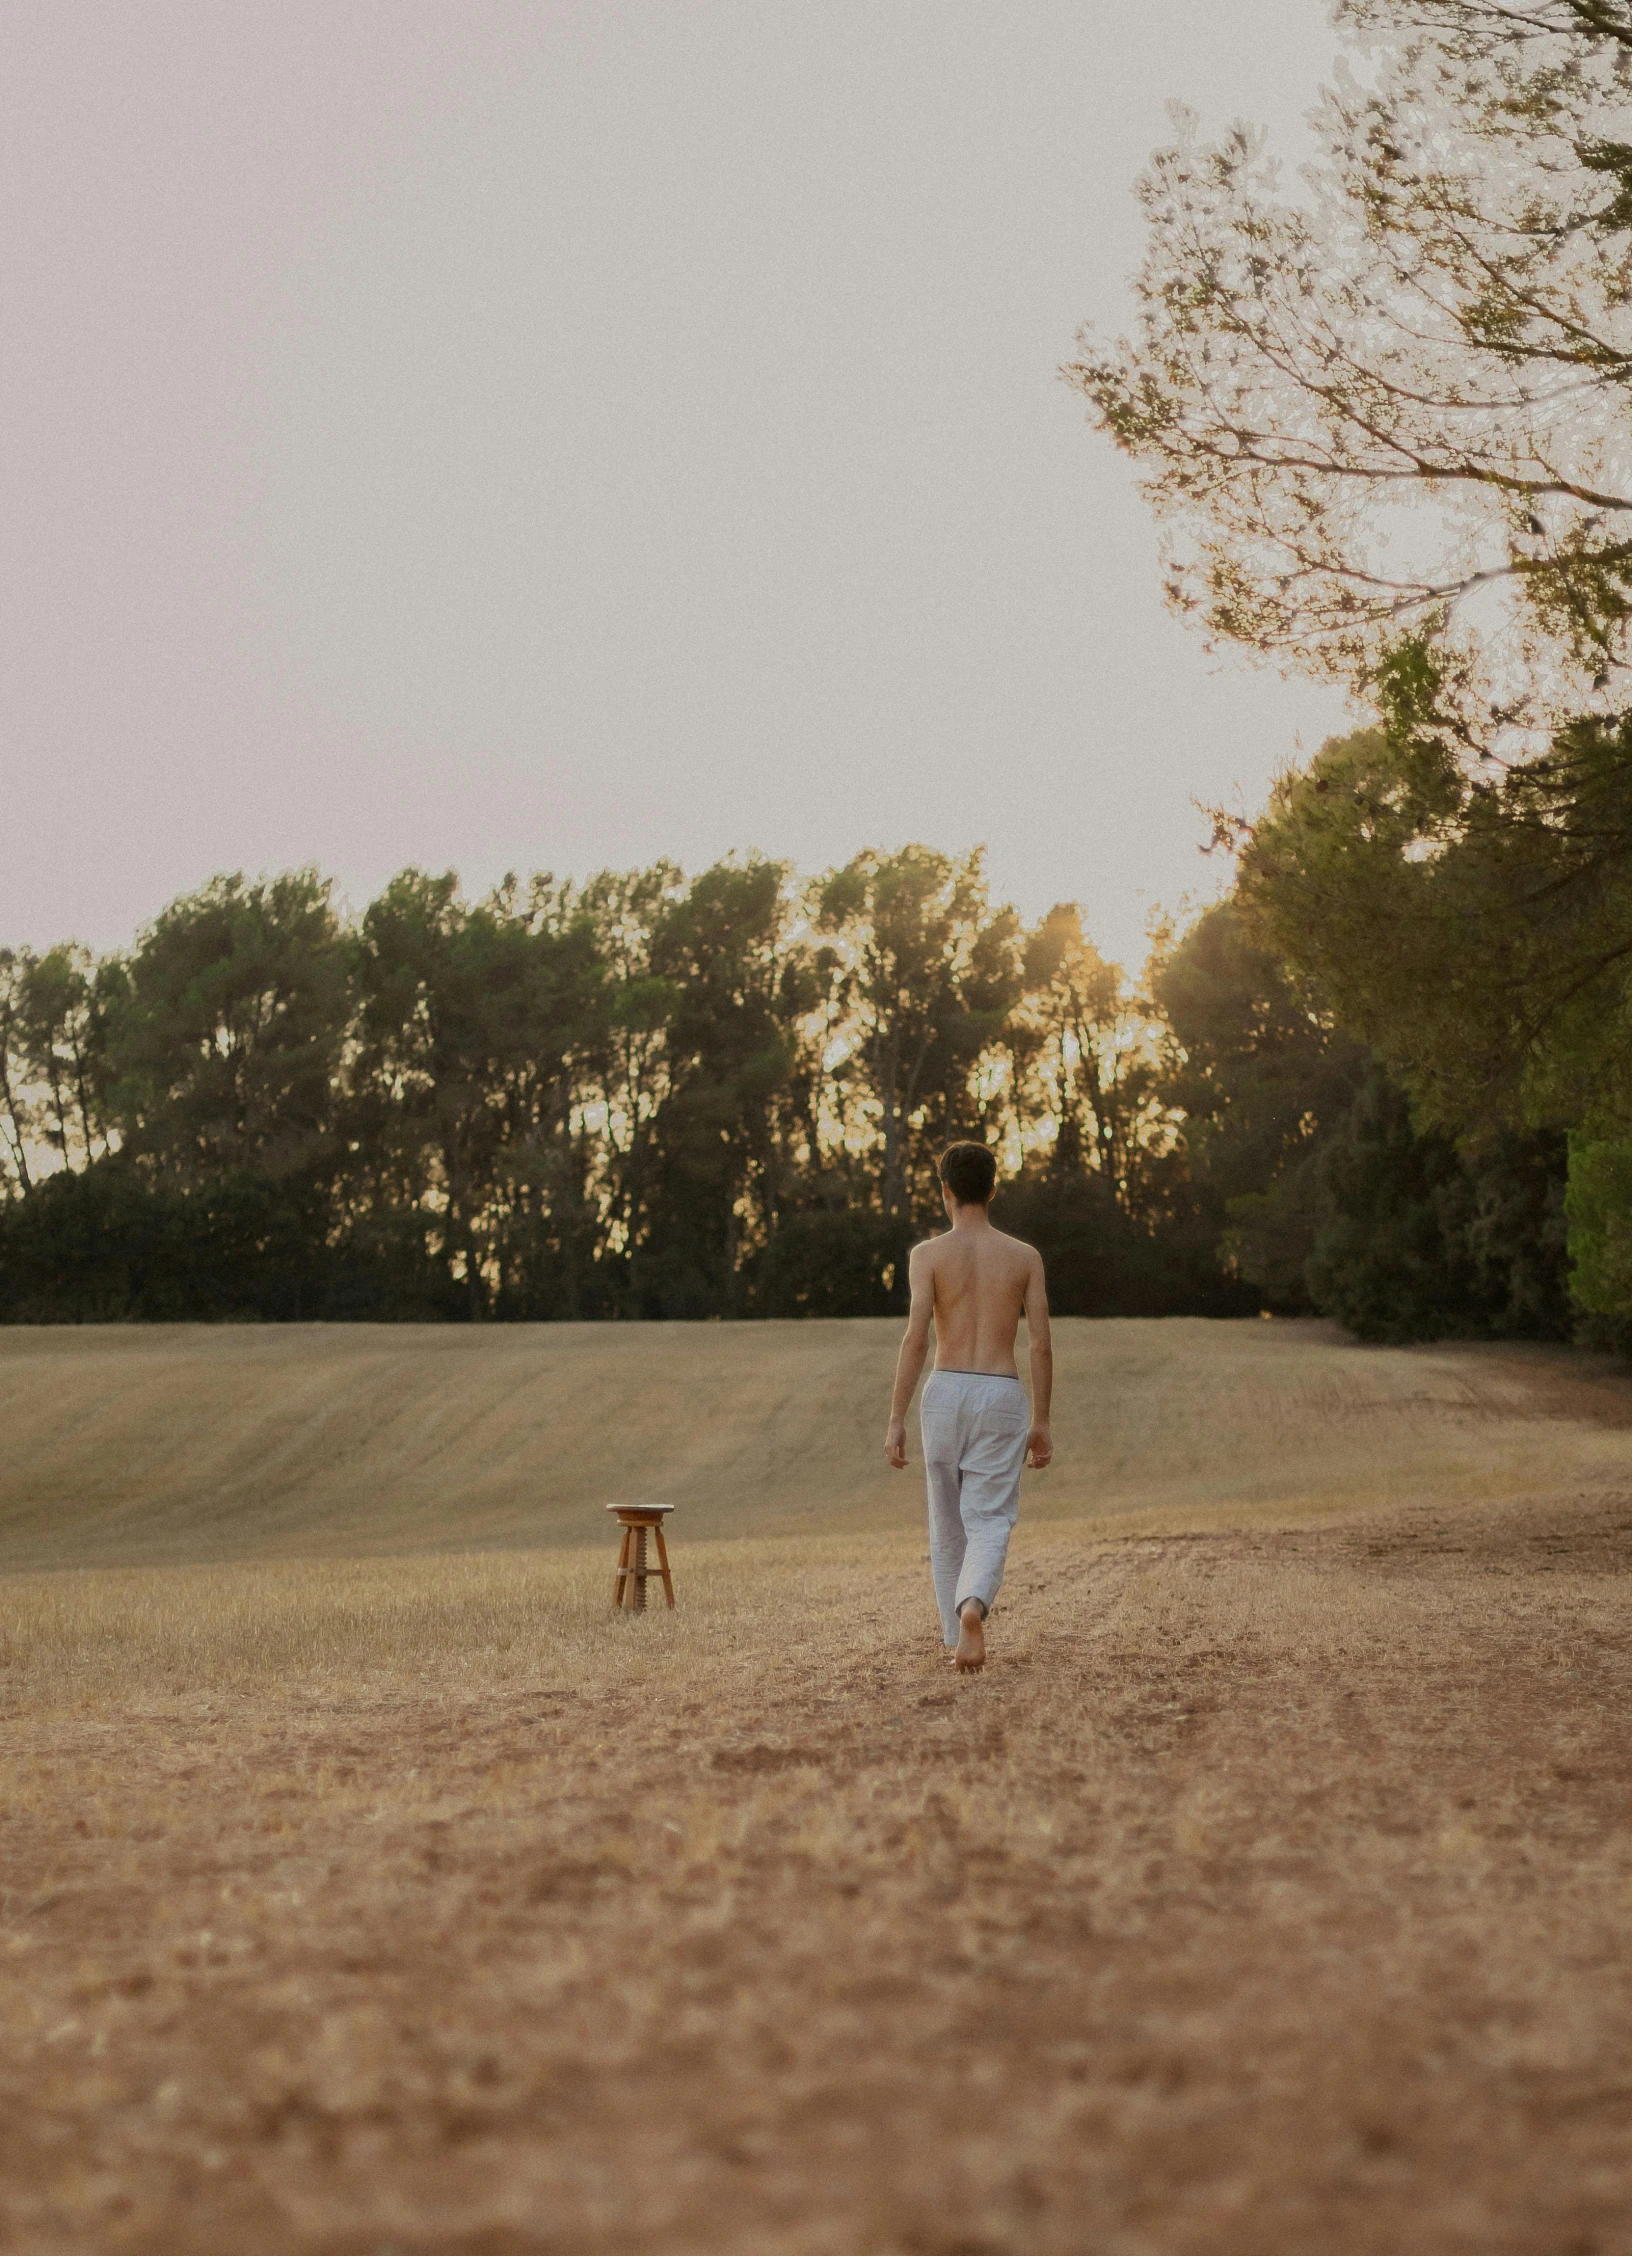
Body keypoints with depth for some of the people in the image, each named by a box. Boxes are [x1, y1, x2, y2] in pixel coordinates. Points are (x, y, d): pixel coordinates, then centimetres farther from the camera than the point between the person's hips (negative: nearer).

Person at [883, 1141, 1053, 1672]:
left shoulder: (929, 1254, -2)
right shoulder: (1025, 1257, 4)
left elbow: (916, 1338, -10)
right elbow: (1041, 1344, 1)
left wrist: (896, 1421, -8)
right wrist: (1041, 1423, 9)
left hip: (946, 1391, 0)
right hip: (1002, 1395, 0)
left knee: (947, 1522, 16)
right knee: (989, 1520, -2)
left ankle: (956, 1635, 25)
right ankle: (973, 1605, -32)